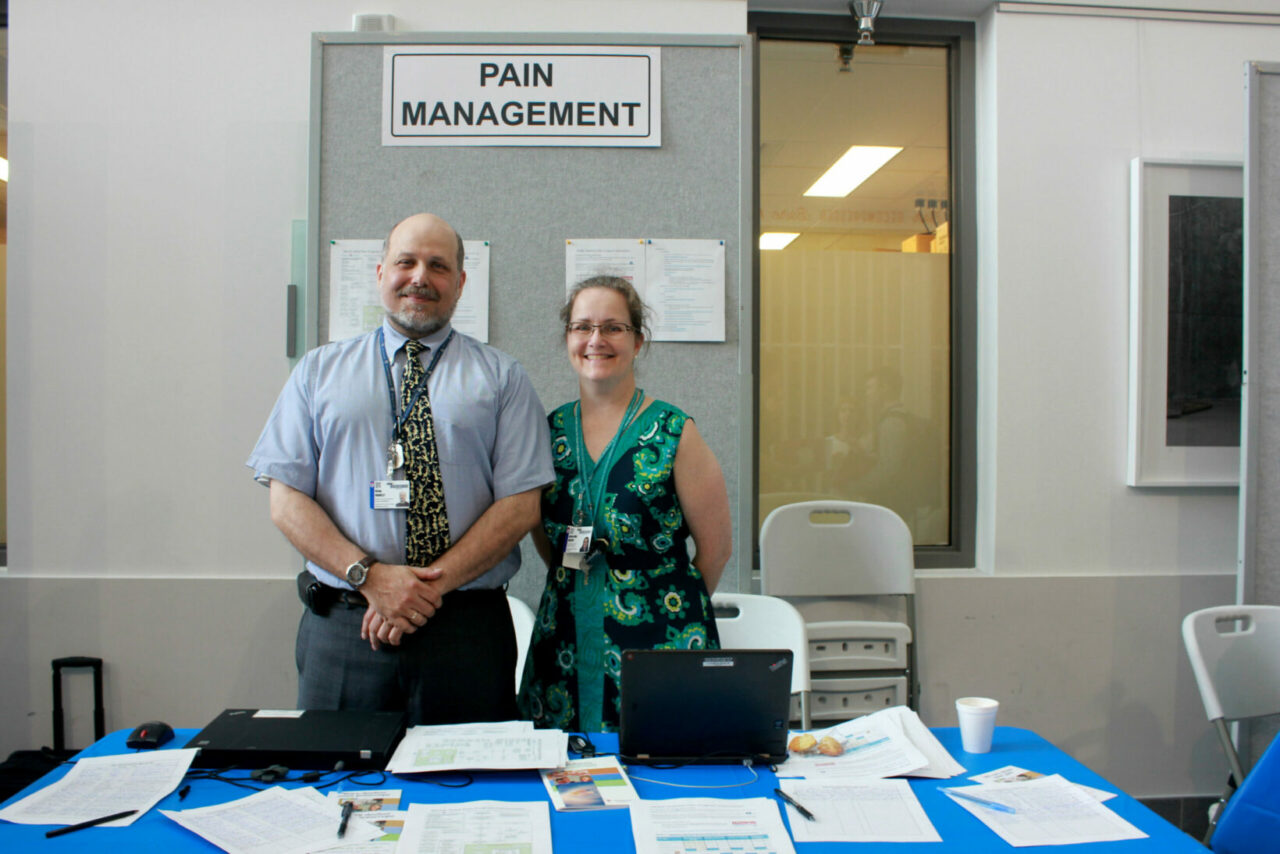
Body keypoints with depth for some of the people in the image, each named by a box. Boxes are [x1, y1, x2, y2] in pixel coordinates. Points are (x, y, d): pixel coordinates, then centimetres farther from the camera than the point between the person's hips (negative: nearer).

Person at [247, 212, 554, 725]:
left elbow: (521, 505, -2)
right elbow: (286, 500, 3)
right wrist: (369, 576, -11)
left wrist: (435, 582, -12)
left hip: (467, 630, 0)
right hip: (341, 629, 1)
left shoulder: (501, 377, 6)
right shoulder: (320, 370, 10)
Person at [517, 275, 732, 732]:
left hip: (658, 642, -3)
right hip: (566, 642, 4)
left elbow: (716, 544, -2)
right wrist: (582, 592, 12)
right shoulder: (551, 430, 5)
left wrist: (678, 607, 8)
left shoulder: (673, 433, -8)